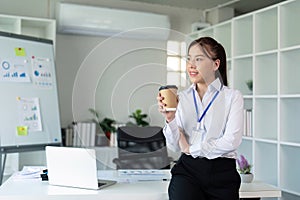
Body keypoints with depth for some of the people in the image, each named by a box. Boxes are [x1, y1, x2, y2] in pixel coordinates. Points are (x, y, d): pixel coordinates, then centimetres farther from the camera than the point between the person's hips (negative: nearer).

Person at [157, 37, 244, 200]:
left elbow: (232, 141, -9)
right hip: (188, 169, 1)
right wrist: (170, 119, -13)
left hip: (222, 173, 0)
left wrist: (191, 148, -4)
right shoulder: (181, 98, 8)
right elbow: (174, 146, 5)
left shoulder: (232, 97, 2)